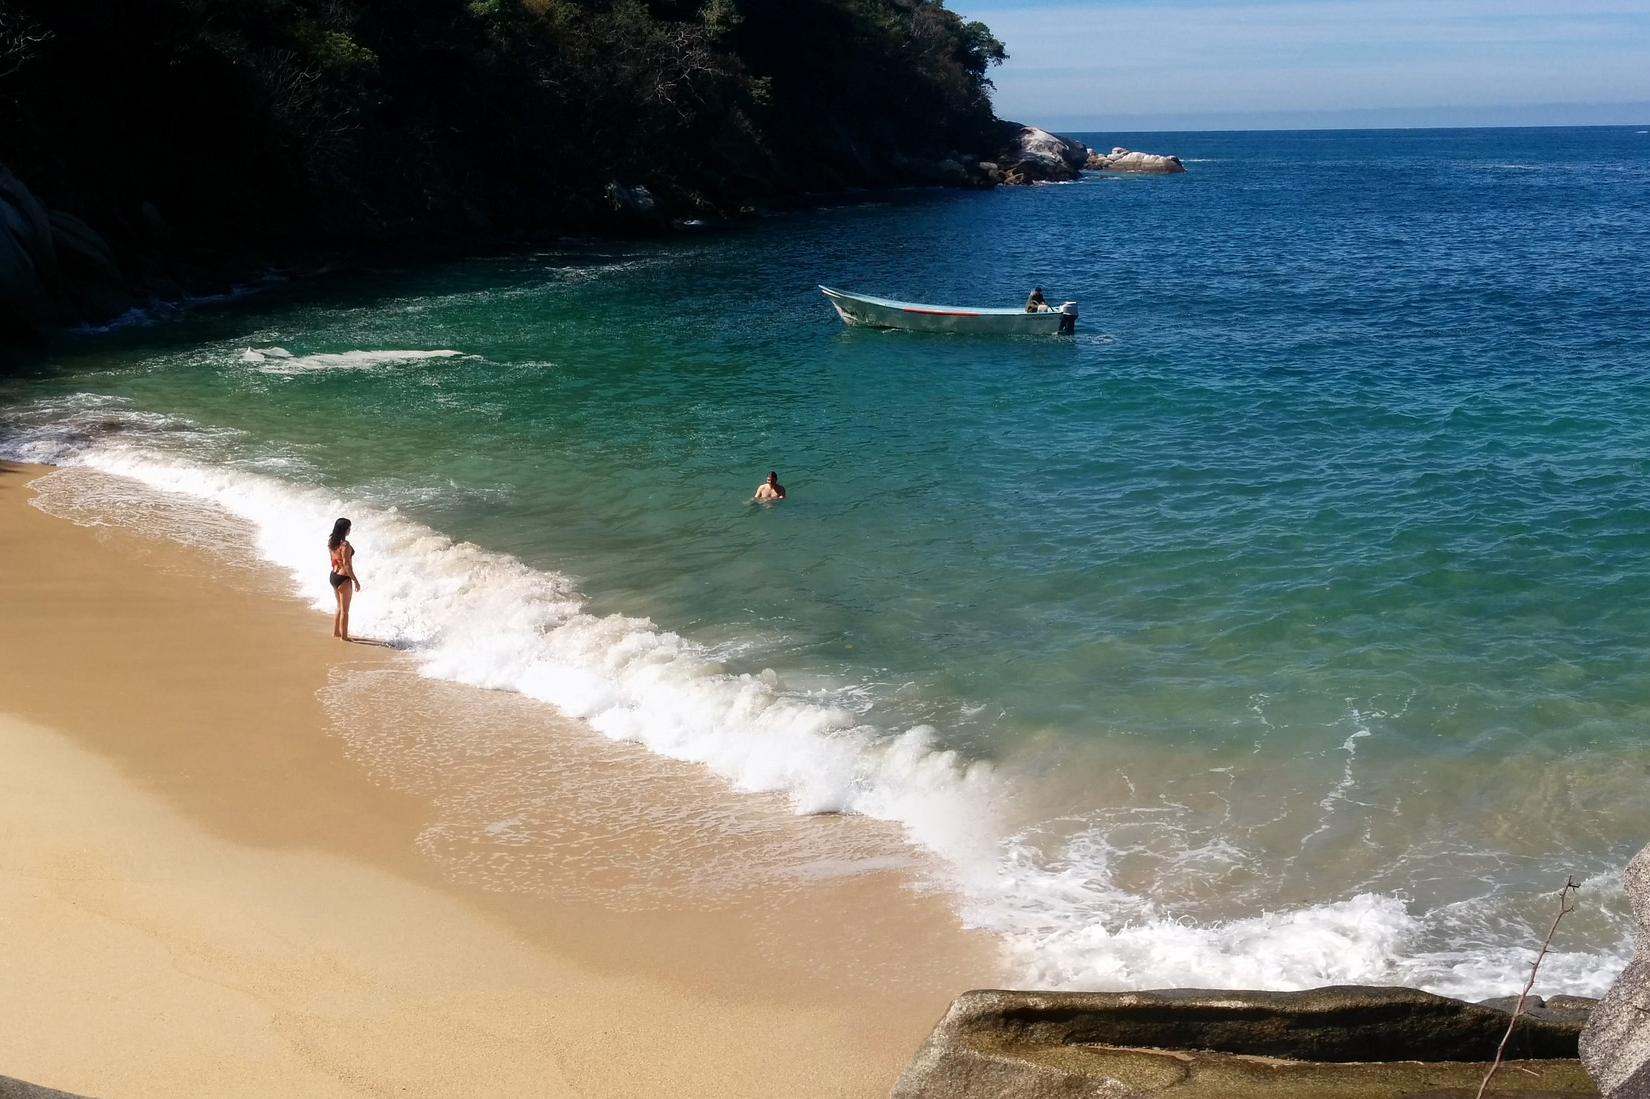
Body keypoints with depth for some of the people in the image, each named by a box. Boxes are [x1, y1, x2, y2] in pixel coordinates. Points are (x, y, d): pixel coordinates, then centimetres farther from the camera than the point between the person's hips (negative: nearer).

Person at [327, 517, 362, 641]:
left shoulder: (331, 542, 5)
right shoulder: (345, 545, -21)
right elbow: (346, 564, -22)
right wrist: (355, 580, -16)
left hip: (333, 576, 9)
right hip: (343, 578, -9)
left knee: (340, 607, 23)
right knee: (345, 610, 2)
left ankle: (335, 632, 30)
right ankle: (344, 636, 8)